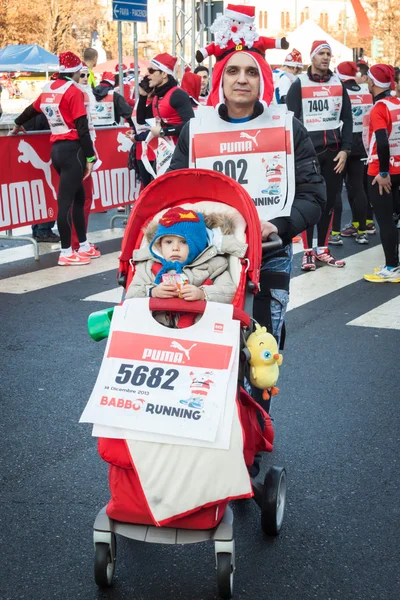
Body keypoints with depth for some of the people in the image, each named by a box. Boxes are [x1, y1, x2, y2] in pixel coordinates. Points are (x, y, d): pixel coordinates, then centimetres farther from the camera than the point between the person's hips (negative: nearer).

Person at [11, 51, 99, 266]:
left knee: (78, 196, 16)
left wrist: (18, 124, 49)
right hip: (72, 149, -8)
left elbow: (32, 109, 30)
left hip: (57, 148, 8)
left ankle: (84, 246, 22)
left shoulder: (48, 90, 12)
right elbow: (82, 128, -15)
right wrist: (90, 157, -11)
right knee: (66, 200, -5)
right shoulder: (74, 91, -10)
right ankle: (66, 253, 0)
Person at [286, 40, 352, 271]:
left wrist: (345, 149, 1)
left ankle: (323, 249, 17)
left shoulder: (339, 85, 10)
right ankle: (308, 251, 6)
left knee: (330, 200, 7)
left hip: (334, 151, 4)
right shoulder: (299, 85, -2)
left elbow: (347, 119, 10)